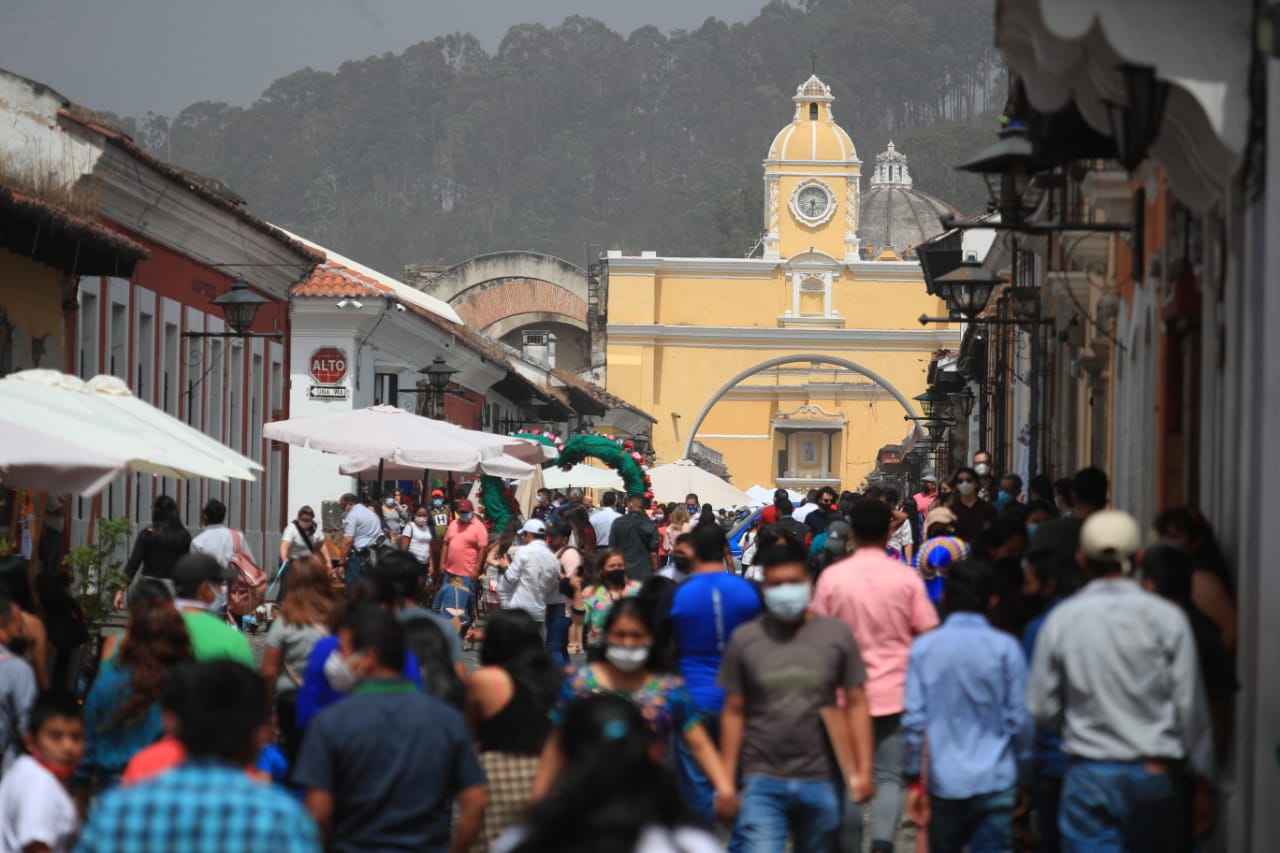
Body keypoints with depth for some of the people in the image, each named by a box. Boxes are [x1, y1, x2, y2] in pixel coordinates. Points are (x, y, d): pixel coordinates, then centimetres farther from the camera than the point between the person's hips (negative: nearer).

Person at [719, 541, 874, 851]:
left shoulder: (836, 634, 1)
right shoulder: (744, 639, 0)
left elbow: (856, 704, 4)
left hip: (821, 780, 1)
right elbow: (734, 713, 4)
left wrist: (863, 770, -1)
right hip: (763, 782, -1)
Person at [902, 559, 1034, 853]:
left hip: (944, 782, 1)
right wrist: (1022, 774, 10)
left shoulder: (923, 648, -2)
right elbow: (1020, 720, -3)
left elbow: (913, 720, -4)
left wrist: (913, 781, 3)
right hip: (995, 783, -1)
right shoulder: (1005, 648, -5)